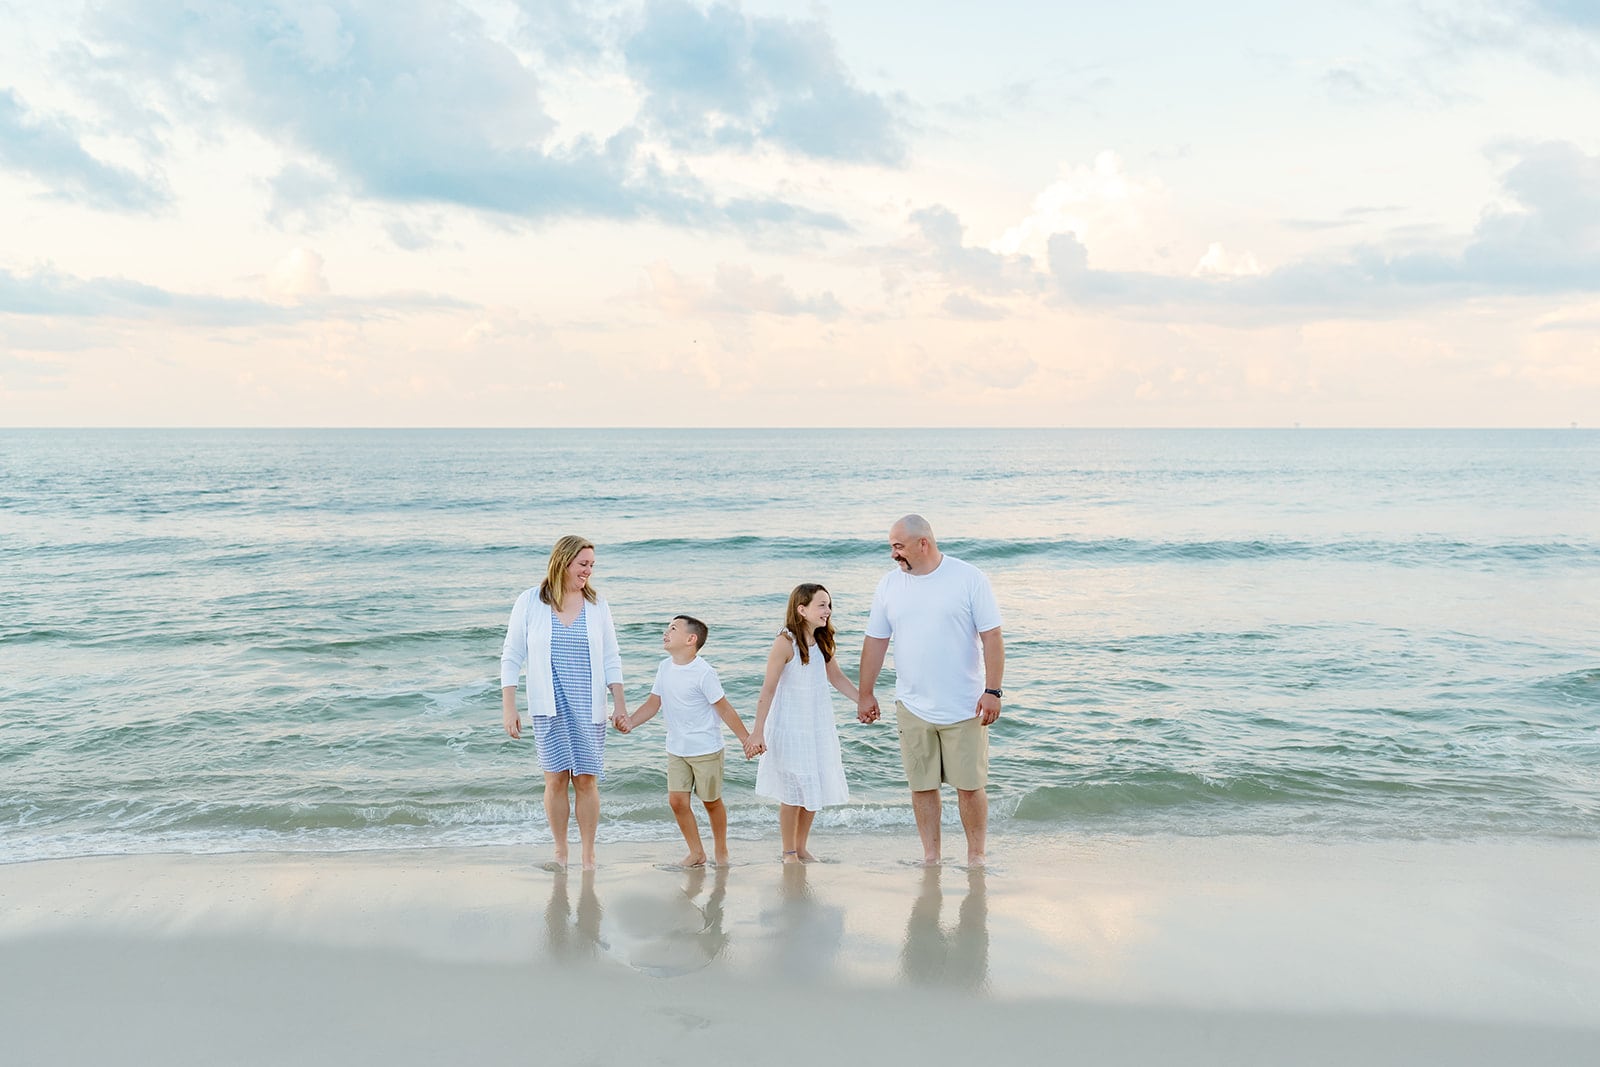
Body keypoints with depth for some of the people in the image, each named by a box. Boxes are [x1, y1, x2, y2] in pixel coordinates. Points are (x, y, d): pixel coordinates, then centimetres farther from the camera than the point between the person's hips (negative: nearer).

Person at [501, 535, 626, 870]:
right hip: (548, 706, -1)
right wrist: (509, 709, -3)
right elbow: (511, 657, 1)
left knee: (587, 779, 1)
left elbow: (611, 660, 7)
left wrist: (621, 707, 1)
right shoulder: (530, 602, -2)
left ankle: (589, 856, 10)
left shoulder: (597, 604, 4)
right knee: (556, 779, -1)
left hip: (588, 706, 1)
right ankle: (560, 852, 15)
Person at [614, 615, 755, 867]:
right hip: (676, 750, 6)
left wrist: (746, 738, -11)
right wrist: (630, 721, -8)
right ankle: (697, 852, 18)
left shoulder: (703, 673, -17)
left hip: (706, 749, -6)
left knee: (711, 801, 8)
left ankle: (721, 851, 27)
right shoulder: (665, 667, 2)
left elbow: (724, 708, -13)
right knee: (677, 800, 2)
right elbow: (653, 703, 7)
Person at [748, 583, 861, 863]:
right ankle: (789, 853, 19)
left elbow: (836, 677, 15)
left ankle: (801, 848, 27)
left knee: (815, 789, 12)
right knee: (793, 793, 4)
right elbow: (768, 689, -17)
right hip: (790, 728, -6)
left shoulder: (822, 640, 2)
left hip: (819, 727, 6)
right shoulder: (785, 642, -18)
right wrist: (758, 731, -19)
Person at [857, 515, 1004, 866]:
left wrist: (992, 691, -12)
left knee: (970, 785, 2)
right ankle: (930, 857, 19)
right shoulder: (889, 585, 4)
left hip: (964, 707, -3)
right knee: (922, 786, 7)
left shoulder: (969, 578, -5)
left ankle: (976, 857, 15)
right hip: (912, 708, 3)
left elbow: (991, 637, -6)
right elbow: (875, 641, 10)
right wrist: (865, 694, 11)